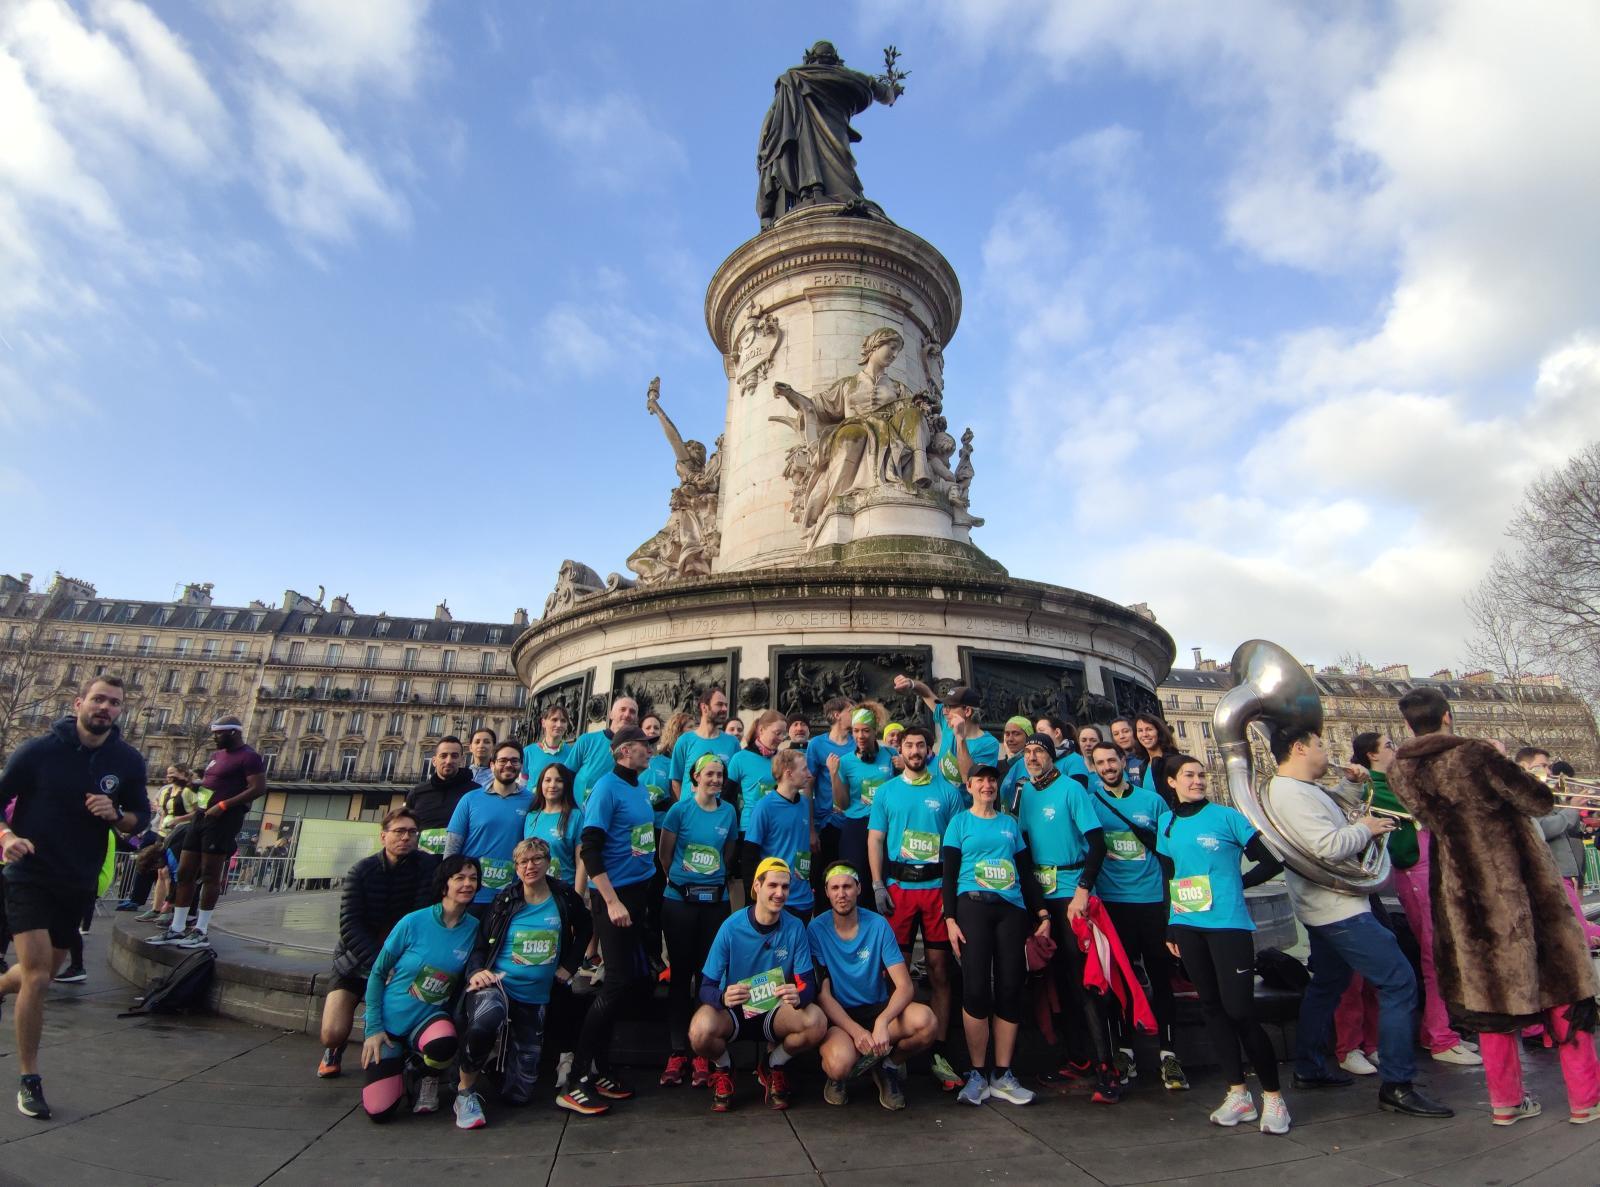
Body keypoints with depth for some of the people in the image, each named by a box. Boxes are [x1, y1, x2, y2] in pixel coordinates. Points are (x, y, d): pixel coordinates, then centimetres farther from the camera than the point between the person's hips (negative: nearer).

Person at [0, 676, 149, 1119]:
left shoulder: (128, 761, -3)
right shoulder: (39, 750, -11)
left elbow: (140, 819, 4)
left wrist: (115, 815, -17)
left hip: (78, 884, 4)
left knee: (44, 972, 18)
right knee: (38, 974, -12)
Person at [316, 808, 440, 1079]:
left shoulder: (426, 865, -13)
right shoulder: (362, 871, -10)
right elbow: (349, 926, -16)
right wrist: (378, 964, -28)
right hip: (357, 961, 1)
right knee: (332, 1034, -12)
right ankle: (335, 1049, 25)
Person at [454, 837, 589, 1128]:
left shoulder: (565, 898, 0)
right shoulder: (504, 901, -2)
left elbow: (583, 929, 17)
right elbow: (479, 946, 0)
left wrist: (569, 966, 8)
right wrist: (476, 971, -19)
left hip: (536, 999, 2)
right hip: (496, 984, -2)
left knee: (517, 1094, 3)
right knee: (485, 1021, -41)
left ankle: (504, 1053, 36)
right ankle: (465, 1090, -12)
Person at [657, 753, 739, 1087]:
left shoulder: (729, 812, 4)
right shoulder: (680, 809, -5)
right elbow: (664, 853, 2)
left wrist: (716, 882, 9)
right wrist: (679, 880, 8)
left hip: (716, 900, 2)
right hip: (679, 900, -2)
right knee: (681, 974, 4)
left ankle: (703, 1055, 15)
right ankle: (677, 1053, 14)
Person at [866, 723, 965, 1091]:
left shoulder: (948, 791, 5)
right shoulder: (886, 791, 7)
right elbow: (875, 840, 6)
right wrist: (878, 885, -2)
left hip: (937, 885, 0)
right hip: (898, 885, 0)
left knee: (939, 969, 3)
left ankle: (939, 1052, 13)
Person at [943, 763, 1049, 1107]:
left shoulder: (1011, 824, 18)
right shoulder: (960, 822, 8)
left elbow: (1027, 872, 18)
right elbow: (949, 873, 3)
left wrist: (1042, 913, 9)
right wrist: (950, 919, -6)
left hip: (1012, 909, 3)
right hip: (973, 907, -3)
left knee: (1010, 989, 1)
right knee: (976, 988, -8)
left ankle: (1002, 1075, 14)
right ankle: (977, 1074, 7)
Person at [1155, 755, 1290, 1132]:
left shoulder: (1227, 816, -3)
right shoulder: (1166, 824, 8)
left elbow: (1272, 862, 0)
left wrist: (1237, 882, -3)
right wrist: (1169, 928, 15)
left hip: (1228, 924, -4)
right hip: (1186, 926, 4)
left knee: (1240, 1010, -5)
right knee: (1211, 1007, 9)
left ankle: (1273, 1096, 13)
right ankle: (1238, 1094, 20)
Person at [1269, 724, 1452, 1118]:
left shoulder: (1296, 789, 12)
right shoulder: (1291, 794, -23)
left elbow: (1327, 810, 26)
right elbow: (1330, 846, -29)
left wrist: (1352, 785, 11)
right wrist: (1365, 828, -13)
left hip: (1325, 908, 11)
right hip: (1338, 909, -11)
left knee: (1326, 985, 19)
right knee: (1399, 983, -7)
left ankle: (1309, 1068, 28)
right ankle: (1397, 1086, -2)